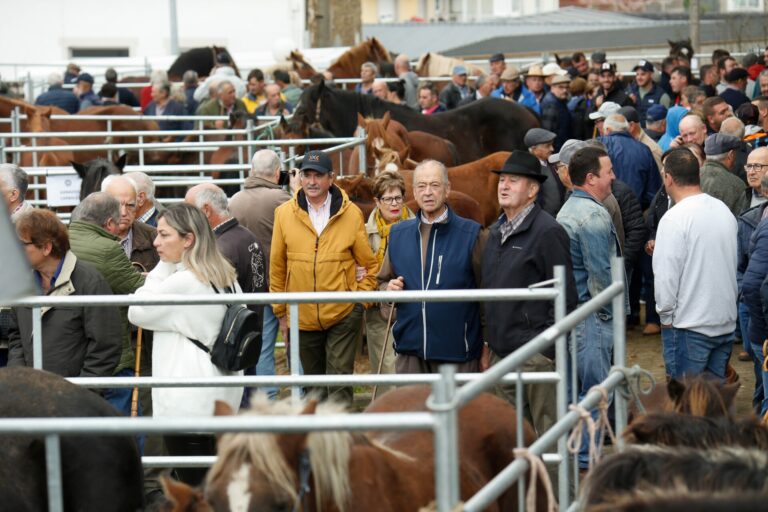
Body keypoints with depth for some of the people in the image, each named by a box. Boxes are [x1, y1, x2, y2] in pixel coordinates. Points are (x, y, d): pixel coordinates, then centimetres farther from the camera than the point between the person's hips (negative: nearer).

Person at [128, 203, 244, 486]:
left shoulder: (181, 283, -16)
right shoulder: (226, 277, 10)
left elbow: (136, 312, -5)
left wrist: (162, 267, -2)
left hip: (188, 401, -9)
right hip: (223, 398, 9)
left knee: (193, 487, -4)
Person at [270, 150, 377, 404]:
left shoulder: (351, 214, -2)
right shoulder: (284, 214, 1)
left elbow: (370, 264, 7)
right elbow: (277, 267, 7)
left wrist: (361, 297, -2)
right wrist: (281, 312, 8)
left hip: (343, 315, -2)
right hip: (302, 317, 2)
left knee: (339, 380, -6)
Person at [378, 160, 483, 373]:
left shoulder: (470, 233, -2)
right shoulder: (398, 234, 11)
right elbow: (382, 281, 23)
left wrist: (486, 348, -5)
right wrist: (389, 288, -2)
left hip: (457, 354, -3)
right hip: (410, 351, 3)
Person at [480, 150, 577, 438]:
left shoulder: (547, 232, -9)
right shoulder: (496, 232, 15)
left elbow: (565, 296, -12)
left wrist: (546, 346, -14)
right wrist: (488, 346, 18)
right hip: (501, 352, 8)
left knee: (546, 433, -3)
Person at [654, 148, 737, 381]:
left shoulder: (675, 219, -17)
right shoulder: (724, 211, 6)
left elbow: (666, 276, -18)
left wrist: (666, 315, -4)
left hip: (689, 326, -7)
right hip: (726, 322, 7)